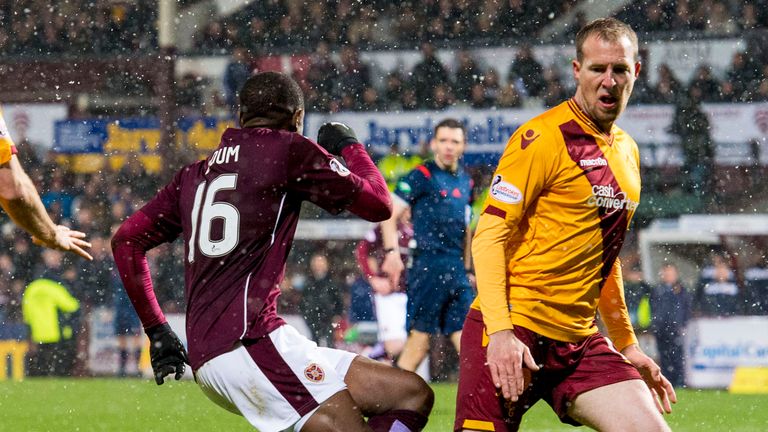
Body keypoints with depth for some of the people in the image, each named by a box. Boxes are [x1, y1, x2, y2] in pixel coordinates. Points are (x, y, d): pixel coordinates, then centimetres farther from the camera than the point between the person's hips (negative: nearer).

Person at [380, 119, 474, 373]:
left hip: (456, 271, 6)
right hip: (428, 265, -6)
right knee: (420, 338, -7)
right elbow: (389, 215, -7)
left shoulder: (465, 182, 17)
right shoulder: (422, 176, -4)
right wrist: (392, 252, -19)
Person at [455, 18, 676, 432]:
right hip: (512, 336, -7)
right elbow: (488, 237, -12)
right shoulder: (544, 138, -8)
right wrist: (500, 331, -23)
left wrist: (627, 344, 26)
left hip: (579, 340, 7)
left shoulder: (627, 152, 16)